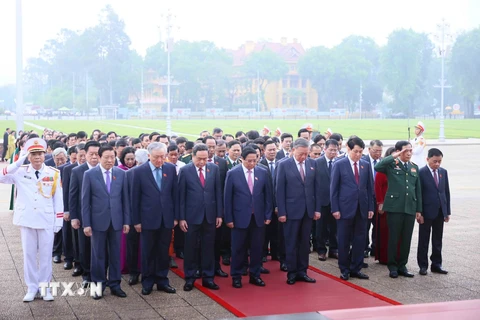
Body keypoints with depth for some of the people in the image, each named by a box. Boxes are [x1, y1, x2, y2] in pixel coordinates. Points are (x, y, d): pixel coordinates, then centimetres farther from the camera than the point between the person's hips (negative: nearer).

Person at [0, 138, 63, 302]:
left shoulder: (54, 173, -3)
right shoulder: (20, 171, -1)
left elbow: (58, 199, 0)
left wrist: (59, 221, -2)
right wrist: (18, 163, -19)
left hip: (47, 220, -1)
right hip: (27, 220, 1)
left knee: (45, 255, 7)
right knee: (29, 255, 8)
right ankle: (31, 288, 18)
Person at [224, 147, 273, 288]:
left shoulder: (263, 173, 1)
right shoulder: (232, 174, -5)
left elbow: (268, 195, 5)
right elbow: (228, 197, -4)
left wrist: (268, 215, 2)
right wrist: (228, 218, -6)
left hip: (258, 217, 2)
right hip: (240, 217, -2)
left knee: (257, 248, 8)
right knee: (238, 248, 6)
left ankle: (255, 275, 21)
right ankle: (236, 276, 18)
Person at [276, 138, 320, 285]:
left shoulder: (312, 164, 4)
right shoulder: (284, 165, -6)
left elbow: (316, 187, 7)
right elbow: (280, 190, -6)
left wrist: (317, 208, 3)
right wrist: (281, 212, -10)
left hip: (308, 210, 4)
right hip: (292, 210, -3)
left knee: (305, 243, 9)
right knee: (291, 243, 4)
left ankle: (302, 272, 17)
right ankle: (292, 273, 13)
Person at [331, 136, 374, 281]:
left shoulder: (366, 165, 7)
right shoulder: (339, 165, -3)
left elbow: (370, 187, 10)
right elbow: (334, 188, -4)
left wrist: (371, 207, 5)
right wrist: (335, 209, -9)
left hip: (362, 209, 3)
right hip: (345, 208, -3)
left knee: (360, 240, 6)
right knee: (344, 241, 4)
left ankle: (356, 269, 16)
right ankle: (344, 270, 14)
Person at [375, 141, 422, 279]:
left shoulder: (414, 167, 14)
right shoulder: (391, 164, -2)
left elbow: (418, 189, 15)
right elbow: (377, 167, -24)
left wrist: (419, 209, 11)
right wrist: (394, 156, -19)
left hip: (410, 208, 4)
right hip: (395, 207, -4)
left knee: (406, 239, 8)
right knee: (393, 238, 2)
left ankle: (402, 265, 19)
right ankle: (392, 266, 13)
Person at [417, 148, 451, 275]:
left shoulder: (443, 172, 7)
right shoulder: (421, 173, -9)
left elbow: (446, 192, 10)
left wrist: (448, 211, 7)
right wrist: (419, 212, -13)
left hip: (440, 212, 5)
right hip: (427, 212, -5)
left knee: (437, 240, 10)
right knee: (424, 240, 5)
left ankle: (436, 264, 18)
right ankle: (423, 265, 12)